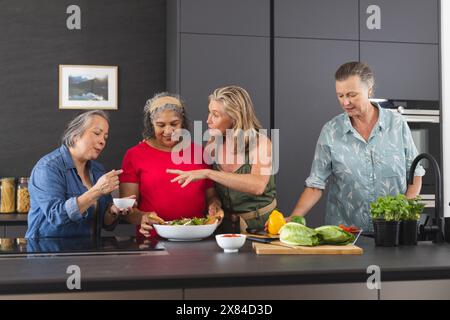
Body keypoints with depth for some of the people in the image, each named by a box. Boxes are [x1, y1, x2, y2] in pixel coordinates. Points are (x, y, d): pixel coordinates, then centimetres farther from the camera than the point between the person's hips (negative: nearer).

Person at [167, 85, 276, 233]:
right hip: (227, 225, 4)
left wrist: (207, 173, -32)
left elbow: (257, 186, -30)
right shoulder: (212, 145, 1)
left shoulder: (260, 142, -12)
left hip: (262, 225, -4)